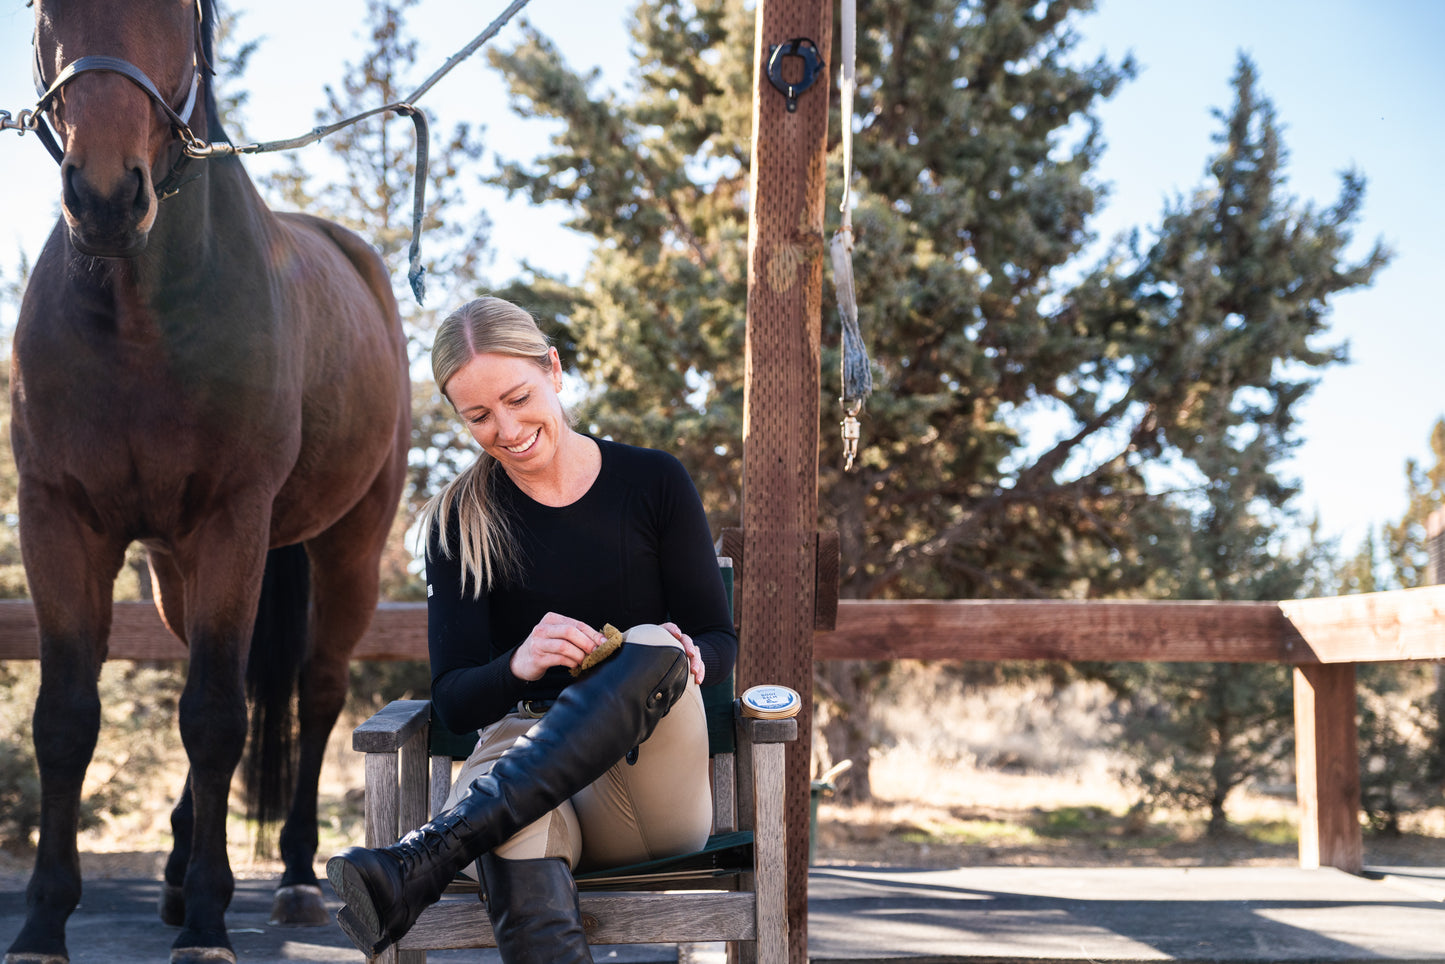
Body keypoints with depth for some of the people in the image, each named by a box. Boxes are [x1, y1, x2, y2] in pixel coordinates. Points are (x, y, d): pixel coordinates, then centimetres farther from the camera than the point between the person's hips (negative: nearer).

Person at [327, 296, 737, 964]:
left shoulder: (654, 482, 7)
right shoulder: (460, 522, 8)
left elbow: (720, 641, 9)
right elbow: (453, 702, 1)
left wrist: (684, 657, -16)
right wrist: (519, 665, -23)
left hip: (653, 789, 1)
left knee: (652, 650, -34)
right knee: (516, 837, -39)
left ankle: (423, 860, -41)